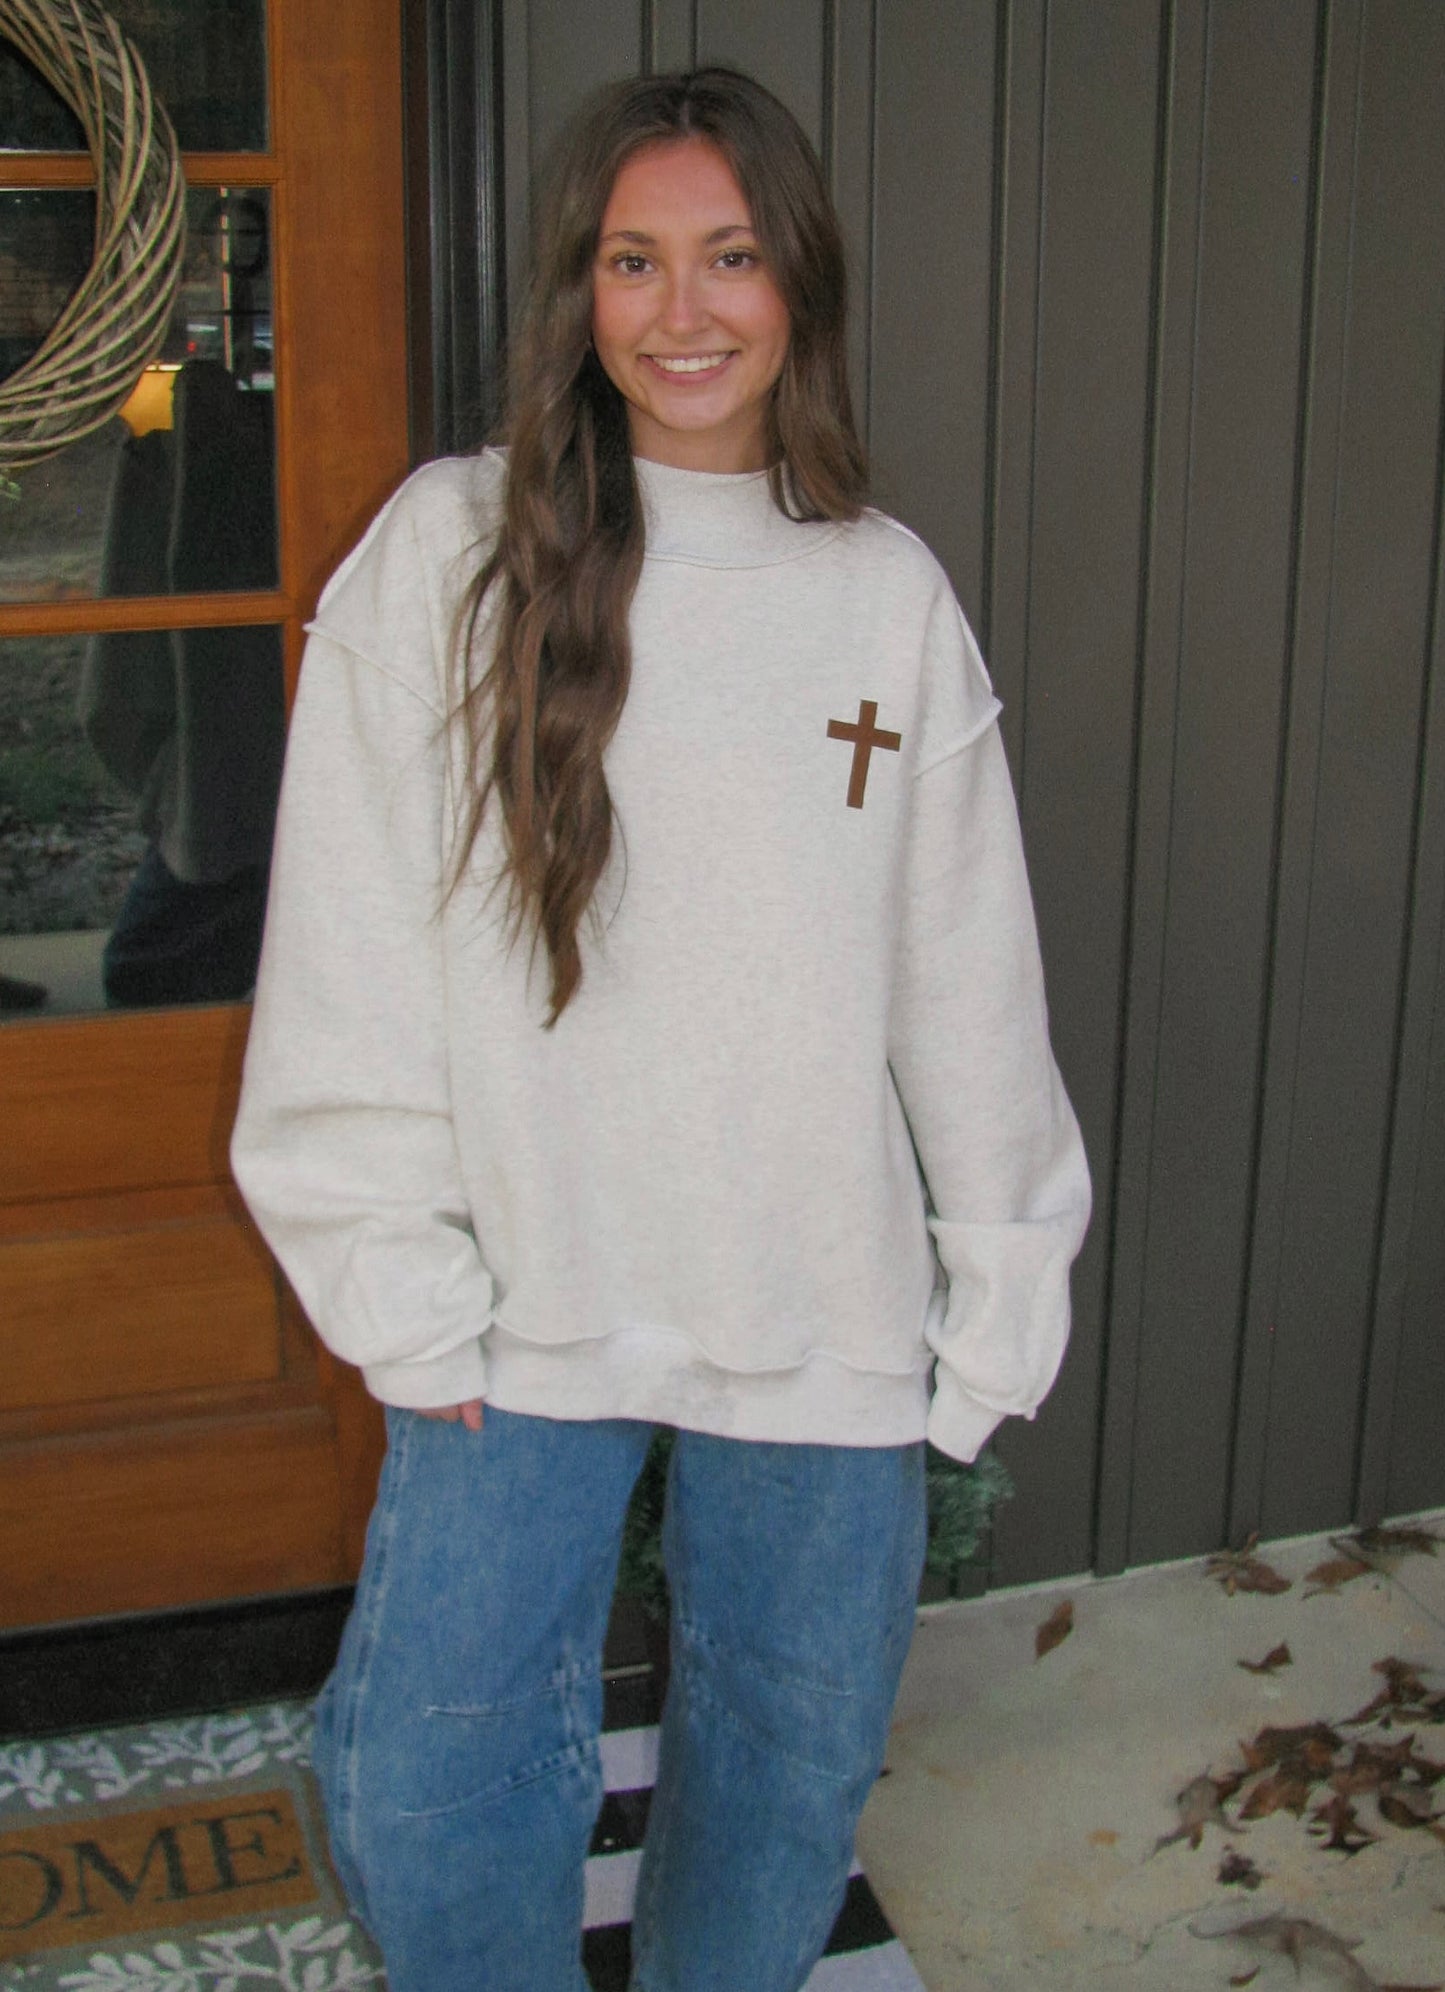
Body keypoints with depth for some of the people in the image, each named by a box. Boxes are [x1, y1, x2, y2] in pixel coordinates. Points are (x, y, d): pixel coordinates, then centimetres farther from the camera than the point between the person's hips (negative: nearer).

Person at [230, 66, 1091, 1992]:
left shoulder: (892, 594, 0)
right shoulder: (447, 551, -6)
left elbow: (973, 983, 4)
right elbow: (350, 962, -6)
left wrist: (1000, 1301, 5)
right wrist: (406, 1296, -7)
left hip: (826, 1315, 2)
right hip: (527, 1306, -1)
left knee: (796, 1756, 16)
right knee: (427, 1784, 0)